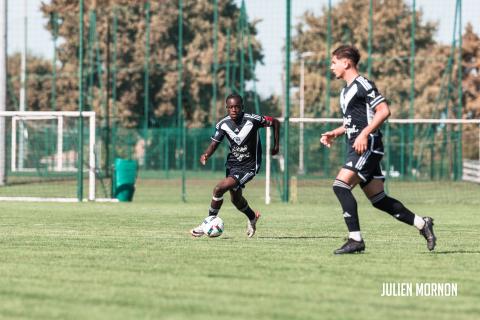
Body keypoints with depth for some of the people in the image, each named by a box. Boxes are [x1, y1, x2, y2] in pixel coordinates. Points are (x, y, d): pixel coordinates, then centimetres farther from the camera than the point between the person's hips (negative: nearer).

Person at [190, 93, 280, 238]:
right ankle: (252, 218, 53)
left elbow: (275, 122, -6)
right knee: (235, 198, 20)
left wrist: (276, 145, -2)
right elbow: (214, 144, -3)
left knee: (219, 189, -21)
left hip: (249, 166, -6)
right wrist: (206, 155, -25)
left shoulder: (252, 120, -21)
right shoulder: (223, 124, -9)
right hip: (232, 163, 6)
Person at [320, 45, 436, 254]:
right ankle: (422, 224, 18)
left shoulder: (363, 85, -9)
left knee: (340, 185, -20)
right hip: (357, 149, 10)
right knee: (378, 200, 9)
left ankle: (355, 240, -20)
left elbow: (384, 111, -17)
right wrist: (335, 133, 15)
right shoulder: (346, 90, 21)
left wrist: (364, 134, -24)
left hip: (367, 146, -10)